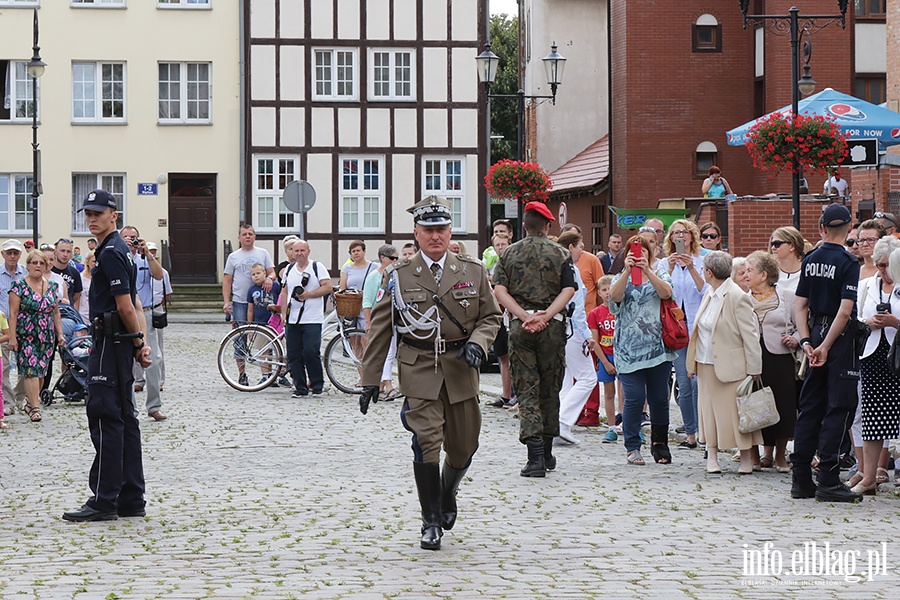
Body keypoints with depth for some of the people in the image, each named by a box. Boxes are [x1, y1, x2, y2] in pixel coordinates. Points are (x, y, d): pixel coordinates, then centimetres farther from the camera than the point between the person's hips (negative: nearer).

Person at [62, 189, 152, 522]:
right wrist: (141, 343, 13)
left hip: (111, 341, -10)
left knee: (104, 416, -9)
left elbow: (125, 307, -17)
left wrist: (138, 343, -5)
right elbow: (133, 304, 19)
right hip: (117, 343, 10)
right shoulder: (119, 249, 19)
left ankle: (104, 501, -9)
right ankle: (131, 499, 14)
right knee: (123, 418, 10)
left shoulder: (110, 253, -14)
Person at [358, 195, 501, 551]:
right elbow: (379, 332, 4)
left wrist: (477, 342, -11)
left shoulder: (473, 272, 5)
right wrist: (370, 380, 2)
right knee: (426, 444, -12)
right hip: (419, 373, -2)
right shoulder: (398, 277, 1)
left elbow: (491, 317, 11)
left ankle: (448, 493, 42)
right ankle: (431, 522, -1)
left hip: (461, 371, 2)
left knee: (463, 447, 10)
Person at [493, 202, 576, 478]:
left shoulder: (508, 253, 6)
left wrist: (524, 316, -11)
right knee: (550, 389, 13)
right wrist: (545, 316, -15)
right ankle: (547, 452, 22)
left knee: (526, 391, -1)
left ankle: (535, 456, -12)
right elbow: (568, 290, -8)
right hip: (553, 327, 0)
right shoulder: (561, 253, 4)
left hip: (519, 327, 0)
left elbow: (499, 290, -4)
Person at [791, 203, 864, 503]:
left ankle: (801, 479, 14)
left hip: (816, 333, 6)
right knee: (838, 409, -3)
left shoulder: (810, 260, 7)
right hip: (840, 338, -6)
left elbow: (800, 306, 6)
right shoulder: (849, 263, -12)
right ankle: (828, 481, -5)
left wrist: (807, 341, 1)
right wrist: (825, 346, -14)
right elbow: (845, 311, -18)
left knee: (810, 407, 11)